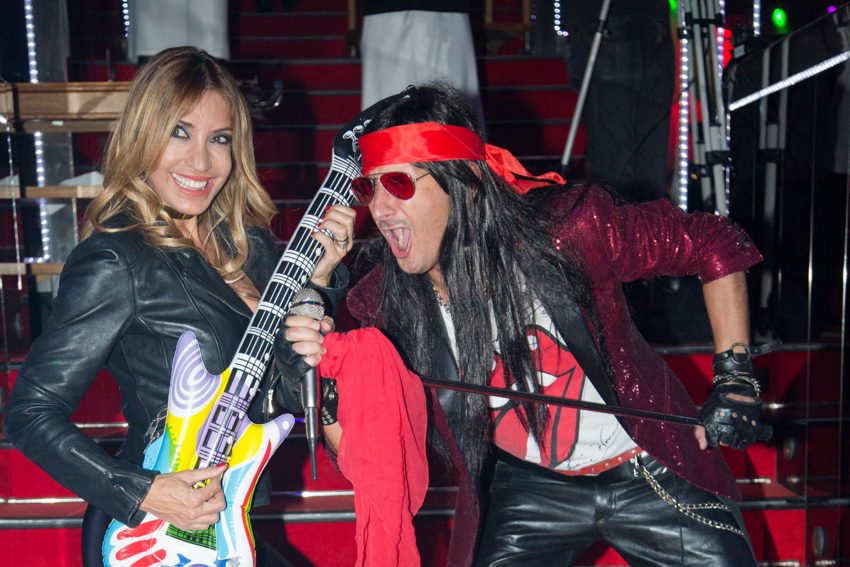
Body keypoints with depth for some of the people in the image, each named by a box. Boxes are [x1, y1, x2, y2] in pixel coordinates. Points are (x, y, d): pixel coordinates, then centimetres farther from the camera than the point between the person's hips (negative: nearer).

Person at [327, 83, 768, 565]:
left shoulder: (564, 231, -26)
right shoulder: (382, 303, -16)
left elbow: (715, 245, -12)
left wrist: (735, 377, -15)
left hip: (648, 473, -1)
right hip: (525, 485, 2)